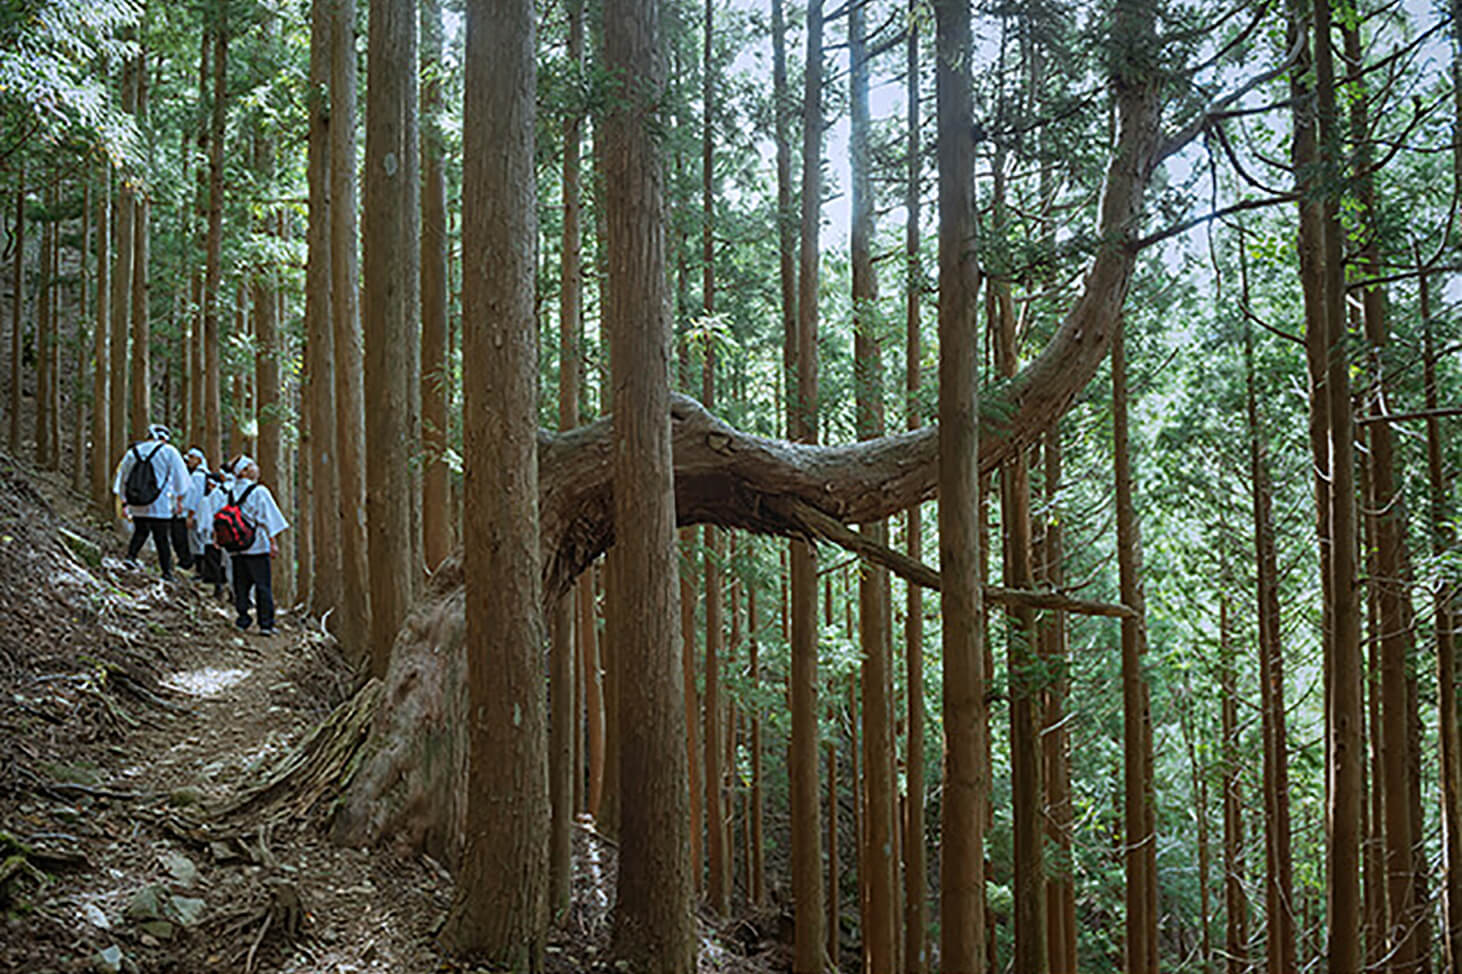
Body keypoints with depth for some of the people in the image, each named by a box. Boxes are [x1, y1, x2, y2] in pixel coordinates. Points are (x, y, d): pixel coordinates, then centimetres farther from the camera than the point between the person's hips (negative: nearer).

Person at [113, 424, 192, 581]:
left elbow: (122, 478, 13)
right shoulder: (169, 451, -4)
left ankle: (131, 555, 1)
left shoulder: (132, 452, 8)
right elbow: (180, 478, 1)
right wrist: (179, 500, 12)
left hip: (137, 506, 3)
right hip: (160, 506, -3)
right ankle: (167, 573, 6)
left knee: (140, 531, 23)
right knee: (162, 539, 4)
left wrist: (124, 503, 21)